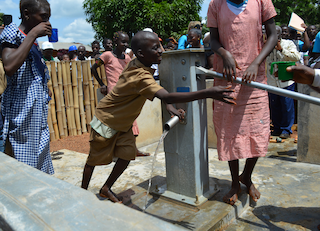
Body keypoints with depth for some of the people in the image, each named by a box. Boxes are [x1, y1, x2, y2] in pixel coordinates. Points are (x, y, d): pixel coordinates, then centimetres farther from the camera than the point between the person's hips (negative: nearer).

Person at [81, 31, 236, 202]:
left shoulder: (135, 64, -10)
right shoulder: (141, 76, -37)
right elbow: (167, 97, -50)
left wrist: (168, 106, -13)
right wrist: (208, 93, -56)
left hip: (123, 122, 7)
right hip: (106, 121, -7)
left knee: (127, 154, 2)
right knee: (95, 158, 9)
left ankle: (106, 189, 21)